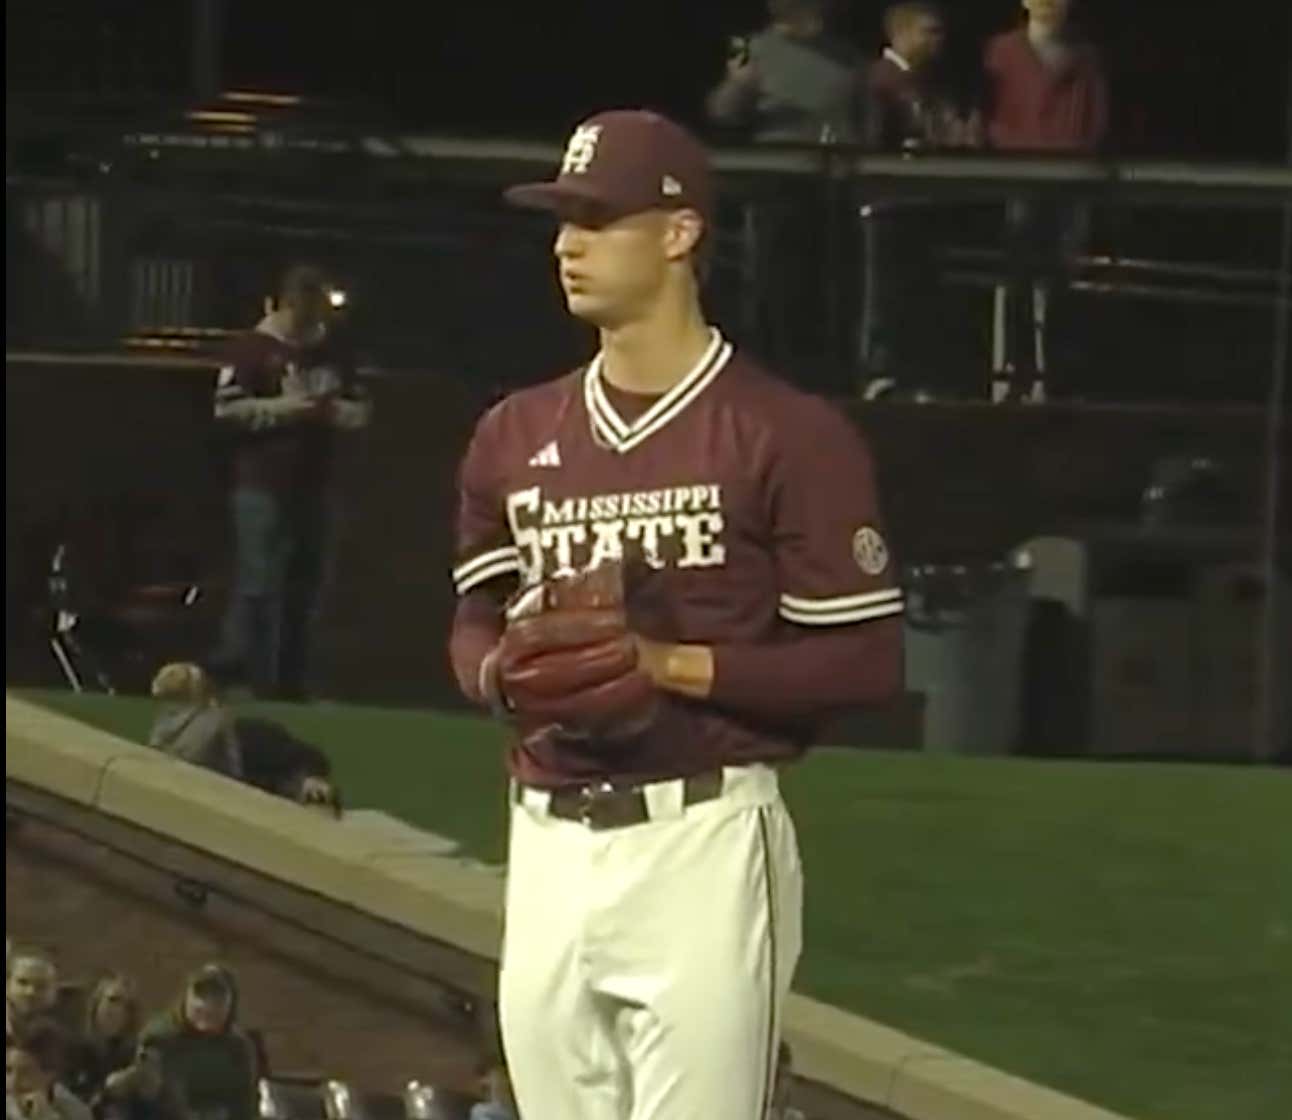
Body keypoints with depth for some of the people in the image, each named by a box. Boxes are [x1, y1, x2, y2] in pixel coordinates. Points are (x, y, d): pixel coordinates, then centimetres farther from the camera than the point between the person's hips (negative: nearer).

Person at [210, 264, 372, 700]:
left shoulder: (334, 350, 11)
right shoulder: (254, 348, -7)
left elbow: (360, 409, 18)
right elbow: (228, 408, -14)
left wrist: (338, 410, -5)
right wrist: (288, 408, -18)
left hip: (314, 486, 7)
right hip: (264, 486, -7)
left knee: (304, 590, 11)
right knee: (260, 586, -9)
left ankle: (291, 681, 18)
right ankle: (255, 681, -6)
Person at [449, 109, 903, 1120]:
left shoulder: (787, 434, -6)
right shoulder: (517, 434, 13)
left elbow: (866, 661, -7)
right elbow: (476, 620, 22)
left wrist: (673, 666, -16)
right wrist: (501, 674, -3)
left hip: (704, 840, -6)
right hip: (548, 845, 7)